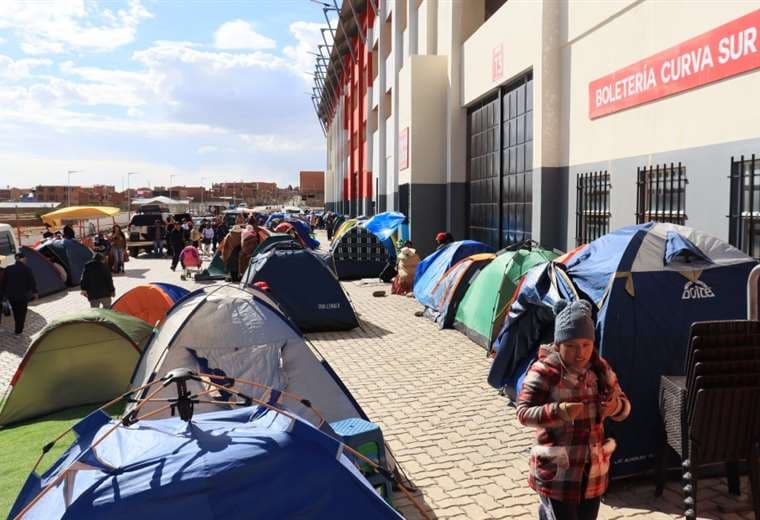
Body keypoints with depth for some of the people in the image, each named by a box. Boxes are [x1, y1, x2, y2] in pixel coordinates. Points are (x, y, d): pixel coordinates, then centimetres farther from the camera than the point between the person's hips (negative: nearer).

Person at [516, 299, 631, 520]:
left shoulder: (600, 368, 1)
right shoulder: (544, 371, -16)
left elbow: (624, 405, 7)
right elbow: (523, 413, -19)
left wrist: (615, 406, -17)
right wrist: (558, 412, -35)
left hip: (593, 467, 6)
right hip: (557, 469, -6)